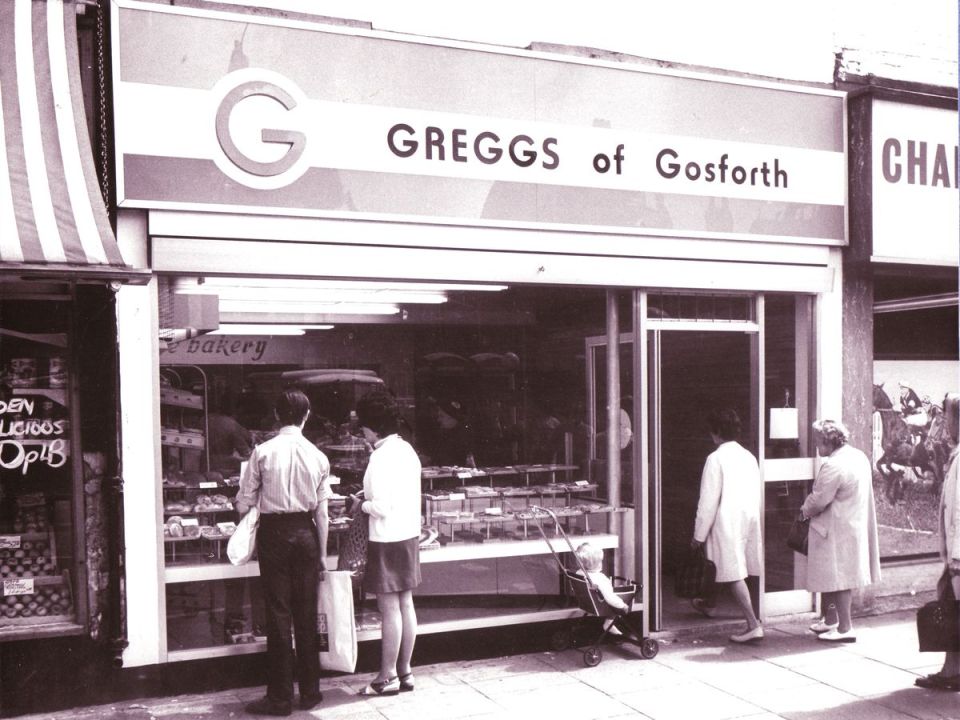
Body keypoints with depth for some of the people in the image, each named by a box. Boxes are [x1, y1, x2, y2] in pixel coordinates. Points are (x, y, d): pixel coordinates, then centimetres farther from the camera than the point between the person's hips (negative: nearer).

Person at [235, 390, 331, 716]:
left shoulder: (263, 451, -8)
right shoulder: (318, 456, -1)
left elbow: (243, 505, -6)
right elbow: (321, 512, 1)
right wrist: (322, 553, 10)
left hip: (273, 533, -2)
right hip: (305, 533, 2)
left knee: (279, 615, 4)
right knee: (307, 614, 11)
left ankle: (280, 698, 10)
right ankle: (310, 691, 20)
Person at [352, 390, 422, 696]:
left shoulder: (381, 457, -19)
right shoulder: (408, 450, 8)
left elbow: (382, 507, -22)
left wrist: (362, 504, -3)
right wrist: (370, 499, 15)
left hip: (387, 541, -9)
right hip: (410, 535, 9)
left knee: (390, 608, 0)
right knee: (406, 604, 14)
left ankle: (388, 676, 11)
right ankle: (405, 671, 23)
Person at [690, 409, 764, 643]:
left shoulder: (716, 458, -12)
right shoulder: (748, 456, 8)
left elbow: (708, 500, -13)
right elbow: (756, 493, 12)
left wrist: (699, 534, -7)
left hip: (727, 521, -8)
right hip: (749, 519, 8)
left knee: (734, 574, -6)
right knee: (722, 565, 24)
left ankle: (753, 624, -12)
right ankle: (710, 604, 43)